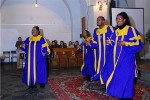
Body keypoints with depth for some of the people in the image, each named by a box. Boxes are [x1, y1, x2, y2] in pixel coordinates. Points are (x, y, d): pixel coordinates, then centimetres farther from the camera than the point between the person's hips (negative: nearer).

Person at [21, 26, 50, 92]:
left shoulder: (41, 39, -5)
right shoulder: (28, 39, 9)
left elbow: (45, 48, -6)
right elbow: (25, 47, 13)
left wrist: (44, 53, -22)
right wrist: (23, 46, -8)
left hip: (39, 58, -4)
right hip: (30, 58, 5)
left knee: (39, 70, 2)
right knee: (30, 70, 5)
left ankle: (41, 83, 18)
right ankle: (32, 84, 15)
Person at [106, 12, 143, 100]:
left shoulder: (131, 30, -8)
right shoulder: (116, 31, 13)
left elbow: (138, 42, -14)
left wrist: (125, 43, -22)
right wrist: (111, 42, 1)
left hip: (127, 58, -7)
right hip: (118, 57, 7)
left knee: (126, 76, -5)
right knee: (118, 75, 8)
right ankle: (120, 93, 21)